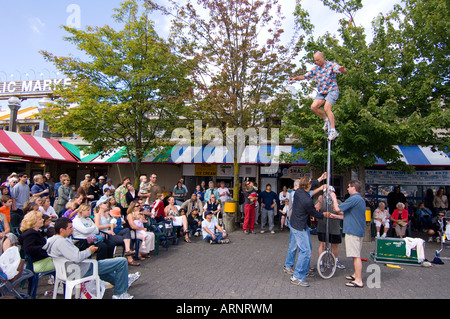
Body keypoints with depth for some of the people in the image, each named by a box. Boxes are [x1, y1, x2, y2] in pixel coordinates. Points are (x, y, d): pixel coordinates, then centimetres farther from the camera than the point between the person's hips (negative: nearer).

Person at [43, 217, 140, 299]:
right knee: (122, 261, -10)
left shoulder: (53, 240, 7)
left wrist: (85, 251, 6)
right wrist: (89, 251, -15)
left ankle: (125, 280, 52)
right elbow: (77, 258, -33)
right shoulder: (60, 242, -25)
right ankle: (119, 294, 4)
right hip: (83, 270, -11)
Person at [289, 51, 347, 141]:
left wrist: (342, 69, -43)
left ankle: (333, 131, -21)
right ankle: (326, 120, 9)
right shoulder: (315, 69, 9)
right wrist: (296, 78, -5)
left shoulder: (331, 65, -6)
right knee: (314, 107, -15)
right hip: (321, 93, 6)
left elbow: (344, 72, -18)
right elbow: (305, 76, 13)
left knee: (326, 108, -25)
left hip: (332, 91, -6)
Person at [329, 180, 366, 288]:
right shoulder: (360, 199, 17)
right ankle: (356, 275, 30)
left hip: (353, 231, -10)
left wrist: (334, 198, -1)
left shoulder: (354, 199, -17)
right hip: (358, 230, 10)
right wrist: (336, 216, 22)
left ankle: (358, 281, -2)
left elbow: (337, 209, -17)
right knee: (356, 255, 19)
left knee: (356, 256, -6)